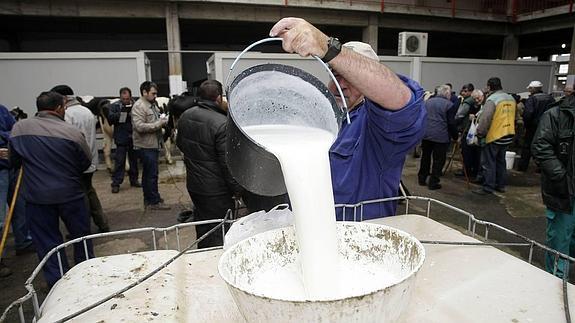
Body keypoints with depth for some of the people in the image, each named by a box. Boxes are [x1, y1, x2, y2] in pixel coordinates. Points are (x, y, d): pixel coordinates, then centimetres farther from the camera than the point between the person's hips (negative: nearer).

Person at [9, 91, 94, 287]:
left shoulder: (19, 128, -6)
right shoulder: (73, 132, -14)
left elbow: (14, 161, 7)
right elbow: (86, 162, -3)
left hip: (36, 197, 2)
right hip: (70, 194, -1)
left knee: (47, 241, 13)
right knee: (81, 236, 17)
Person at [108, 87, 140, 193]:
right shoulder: (115, 106, 1)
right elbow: (110, 118, -11)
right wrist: (121, 113, -21)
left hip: (134, 138, 2)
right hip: (121, 138, -2)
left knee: (134, 160, 13)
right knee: (119, 161, -1)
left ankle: (134, 180, 26)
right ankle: (116, 183, 6)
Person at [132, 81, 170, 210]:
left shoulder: (152, 104, 16)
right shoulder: (139, 106, -14)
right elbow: (139, 126, -24)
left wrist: (162, 120, 7)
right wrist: (159, 123, -20)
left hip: (153, 145, 10)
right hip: (146, 146, -10)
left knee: (148, 173, 17)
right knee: (151, 174, -5)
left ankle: (149, 198, 27)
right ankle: (154, 202, 3)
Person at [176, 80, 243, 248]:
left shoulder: (185, 116, 2)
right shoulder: (221, 123, -23)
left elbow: (180, 143, 19)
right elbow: (228, 162, -21)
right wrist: (237, 189, -11)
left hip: (193, 184, 8)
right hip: (215, 189, -8)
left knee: (202, 226, 23)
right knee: (218, 232, 5)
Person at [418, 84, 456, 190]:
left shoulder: (428, 101, 9)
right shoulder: (448, 104, -7)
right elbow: (451, 123, -7)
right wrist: (455, 136, 4)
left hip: (425, 134, 5)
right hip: (440, 136, -5)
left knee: (425, 157, 17)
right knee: (438, 160, 4)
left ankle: (422, 179, 24)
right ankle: (433, 183, 5)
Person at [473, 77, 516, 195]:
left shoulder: (492, 99, -16)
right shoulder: (511, 98, 9)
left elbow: (485, 119, -20)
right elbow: (511, 117, 15)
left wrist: (480, 132, -10)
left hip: (493, 136, -8)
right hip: (508, 135, 8)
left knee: (488, 162, 0)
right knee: (501, 161, 18)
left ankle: (488, 187, 3)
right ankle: (500, 185, 26)